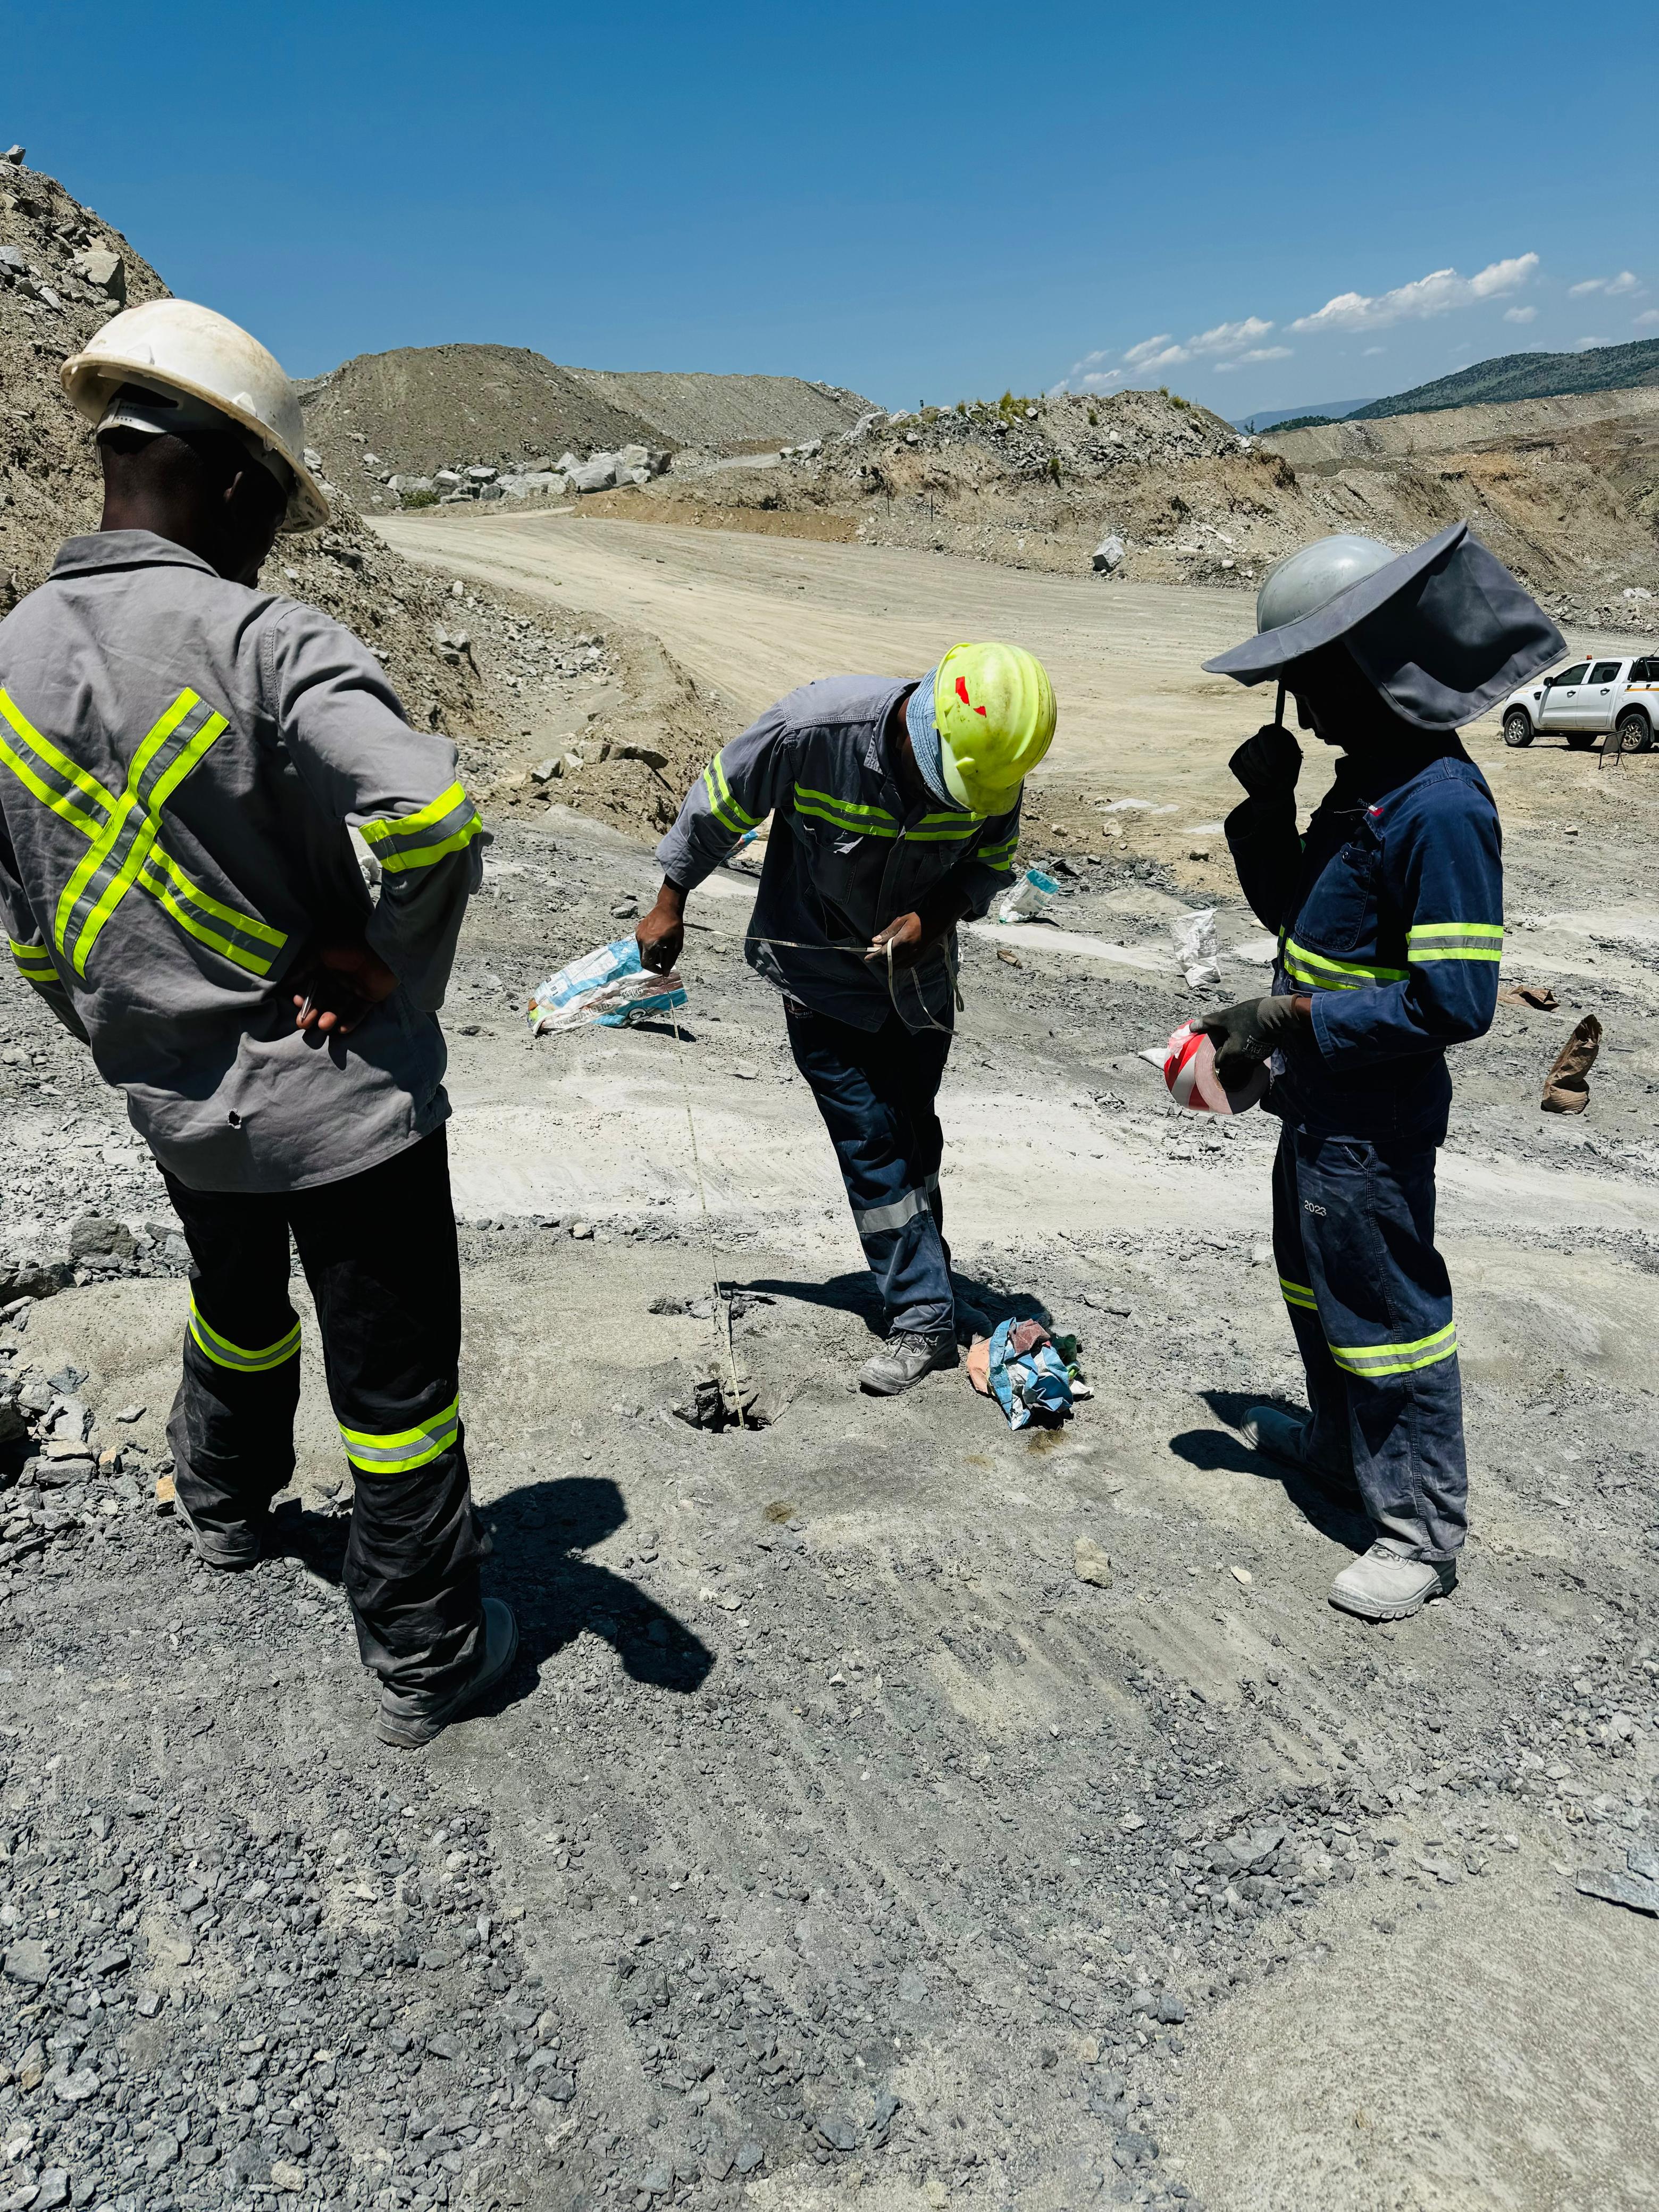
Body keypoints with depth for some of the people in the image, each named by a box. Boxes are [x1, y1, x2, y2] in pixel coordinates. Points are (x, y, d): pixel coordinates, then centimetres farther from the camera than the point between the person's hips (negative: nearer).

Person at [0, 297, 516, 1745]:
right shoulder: (266, 644, -21)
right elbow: (430, 820, -36)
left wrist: (128, 1044, 21)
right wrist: (381, 962, -18)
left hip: (174, 1104, 7)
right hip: (343, 1099, -6)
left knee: (237, 1303, 33)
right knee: (395, 1381, 9)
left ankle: (226, 1506, 57)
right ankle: (427, 1656, 25)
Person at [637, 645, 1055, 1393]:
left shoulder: (993, 761, -19)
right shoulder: (815, 728, -30)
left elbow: (989, 864, 0)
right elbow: (719, 803, -14)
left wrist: (933, 916, -21)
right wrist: (670, 904, -3)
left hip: (918, 973, 4)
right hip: (822, 973, -3)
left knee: (913, 1134, 14)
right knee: (871, 1139, -7)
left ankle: (919, 1272, 31)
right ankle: (925, 1319, 0)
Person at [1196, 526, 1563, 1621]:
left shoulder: (1442, 808, -24)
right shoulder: (1366, 782, 6)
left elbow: (1454, 1002, -28)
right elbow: (1293, 915, 14)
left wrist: (1293, 1019, -24)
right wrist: (1266, 805, 0)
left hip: (1375, 1119, -10)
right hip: (1323, 1098, 10)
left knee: (1386, 1305, 2)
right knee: (1316, 1273, 24)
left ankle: (1424, 1530, 19)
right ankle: (1341, 1441, 46)